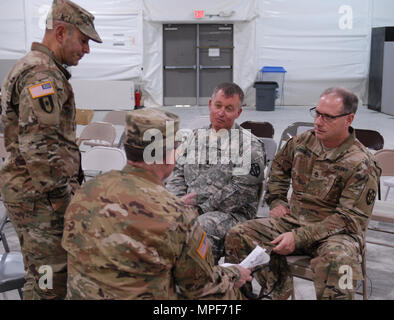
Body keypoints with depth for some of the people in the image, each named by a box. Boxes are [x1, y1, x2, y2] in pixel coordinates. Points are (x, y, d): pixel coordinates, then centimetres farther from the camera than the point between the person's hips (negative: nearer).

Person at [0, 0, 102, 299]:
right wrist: (61, 196, -19)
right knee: (49, 279, -4)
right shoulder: (42, 74, -16)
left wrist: (71, 181, 25)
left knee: (40, 273, 19)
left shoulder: (34, 68, 19)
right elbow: (38, 146, -25)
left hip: (31, 190, 11)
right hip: (40, 195, -11)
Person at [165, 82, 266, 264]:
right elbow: (177, 175, 19)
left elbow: (240, 189, -6)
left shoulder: (250, 145, 4)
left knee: (201, 226, -39)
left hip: (232, 213, -4)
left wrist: (202, 208, -11)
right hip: (188, 209, 5)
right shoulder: (195, 138, 24)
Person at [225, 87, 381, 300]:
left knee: (338, 259, -41)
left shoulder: (362, 164, -14)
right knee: (237, 236, -13)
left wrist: (299, 237, -23)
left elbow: (349, 218, -17)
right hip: (292, 220, 6)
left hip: (335, 232, -5)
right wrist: (276, 201, 10)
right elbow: (279, 168, 26)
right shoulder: (302, 142, 4)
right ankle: (280, 292, -1)